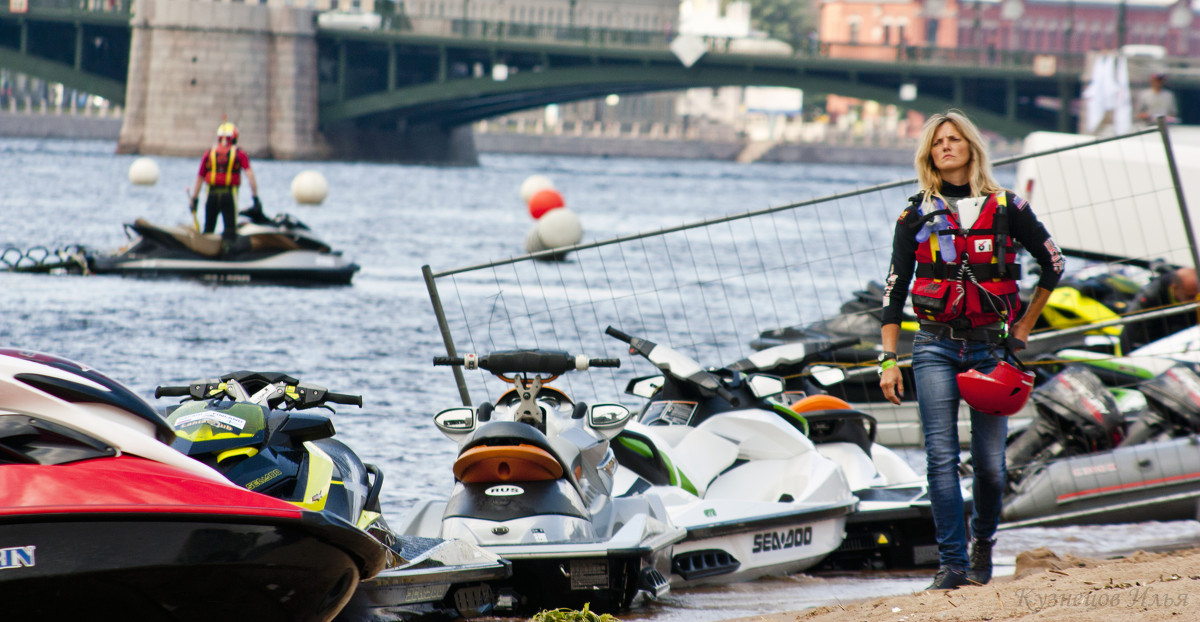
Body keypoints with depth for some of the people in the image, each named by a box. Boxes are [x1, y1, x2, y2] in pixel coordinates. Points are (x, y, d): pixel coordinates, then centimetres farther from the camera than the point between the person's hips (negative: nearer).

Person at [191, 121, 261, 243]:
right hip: (229, 196, -2)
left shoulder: (209, 154, 6)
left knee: (208, 230, 14)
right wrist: (256, 198, -10)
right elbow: (250, 175, -11)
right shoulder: (239, 154, -1)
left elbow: (199, 178, 8)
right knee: (230, 233, -2)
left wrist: (194, 200, 15)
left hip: (211, 195, 2)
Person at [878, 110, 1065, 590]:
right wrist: (889, 360, 0)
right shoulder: (917, 216, 6)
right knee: (942, 456, -10)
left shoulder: (1005, 208, 4)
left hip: (990, 347, 0)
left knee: (990, 461, -1)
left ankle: (983, 541, 26)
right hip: (936, 348, 0)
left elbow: (1052, 266, 14)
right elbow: (894, 290, 6)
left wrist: (1024, 326, 12)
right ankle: (952, 563, -10)